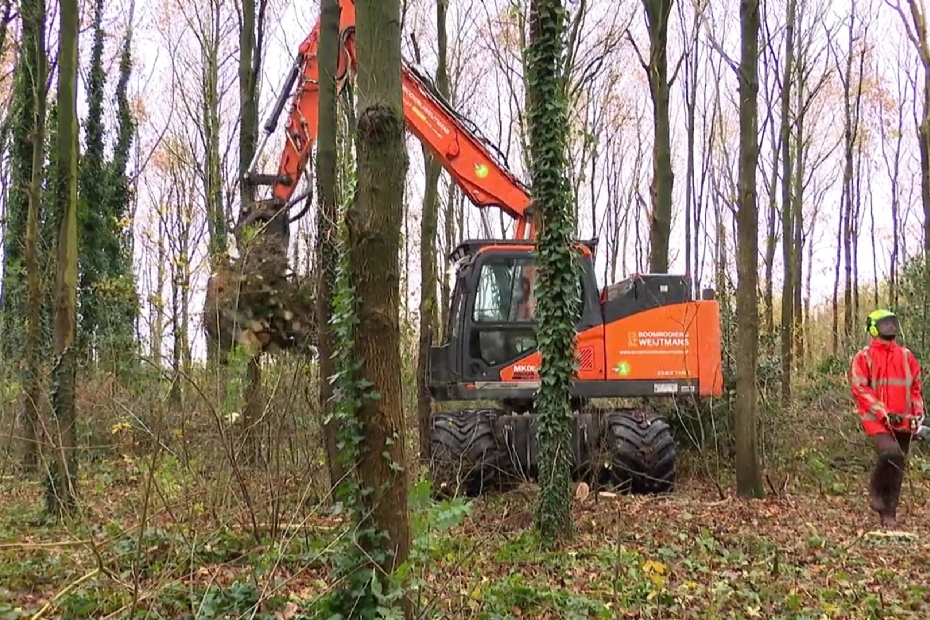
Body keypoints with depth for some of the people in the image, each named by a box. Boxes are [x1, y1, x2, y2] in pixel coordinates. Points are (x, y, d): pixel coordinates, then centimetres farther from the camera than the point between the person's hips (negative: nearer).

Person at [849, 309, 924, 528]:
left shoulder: (906, 356, 11)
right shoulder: (863, 358, -3)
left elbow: (915, 387, 17)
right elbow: (860, 389, -10)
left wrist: (918, 413, 4)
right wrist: (883, 413, -17)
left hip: (903, 422, 5)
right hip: (877, 420, -5)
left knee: (898, 468, 8)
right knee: (891, 453, -28)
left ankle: (889, 514, 20)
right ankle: (877, 491, -2)